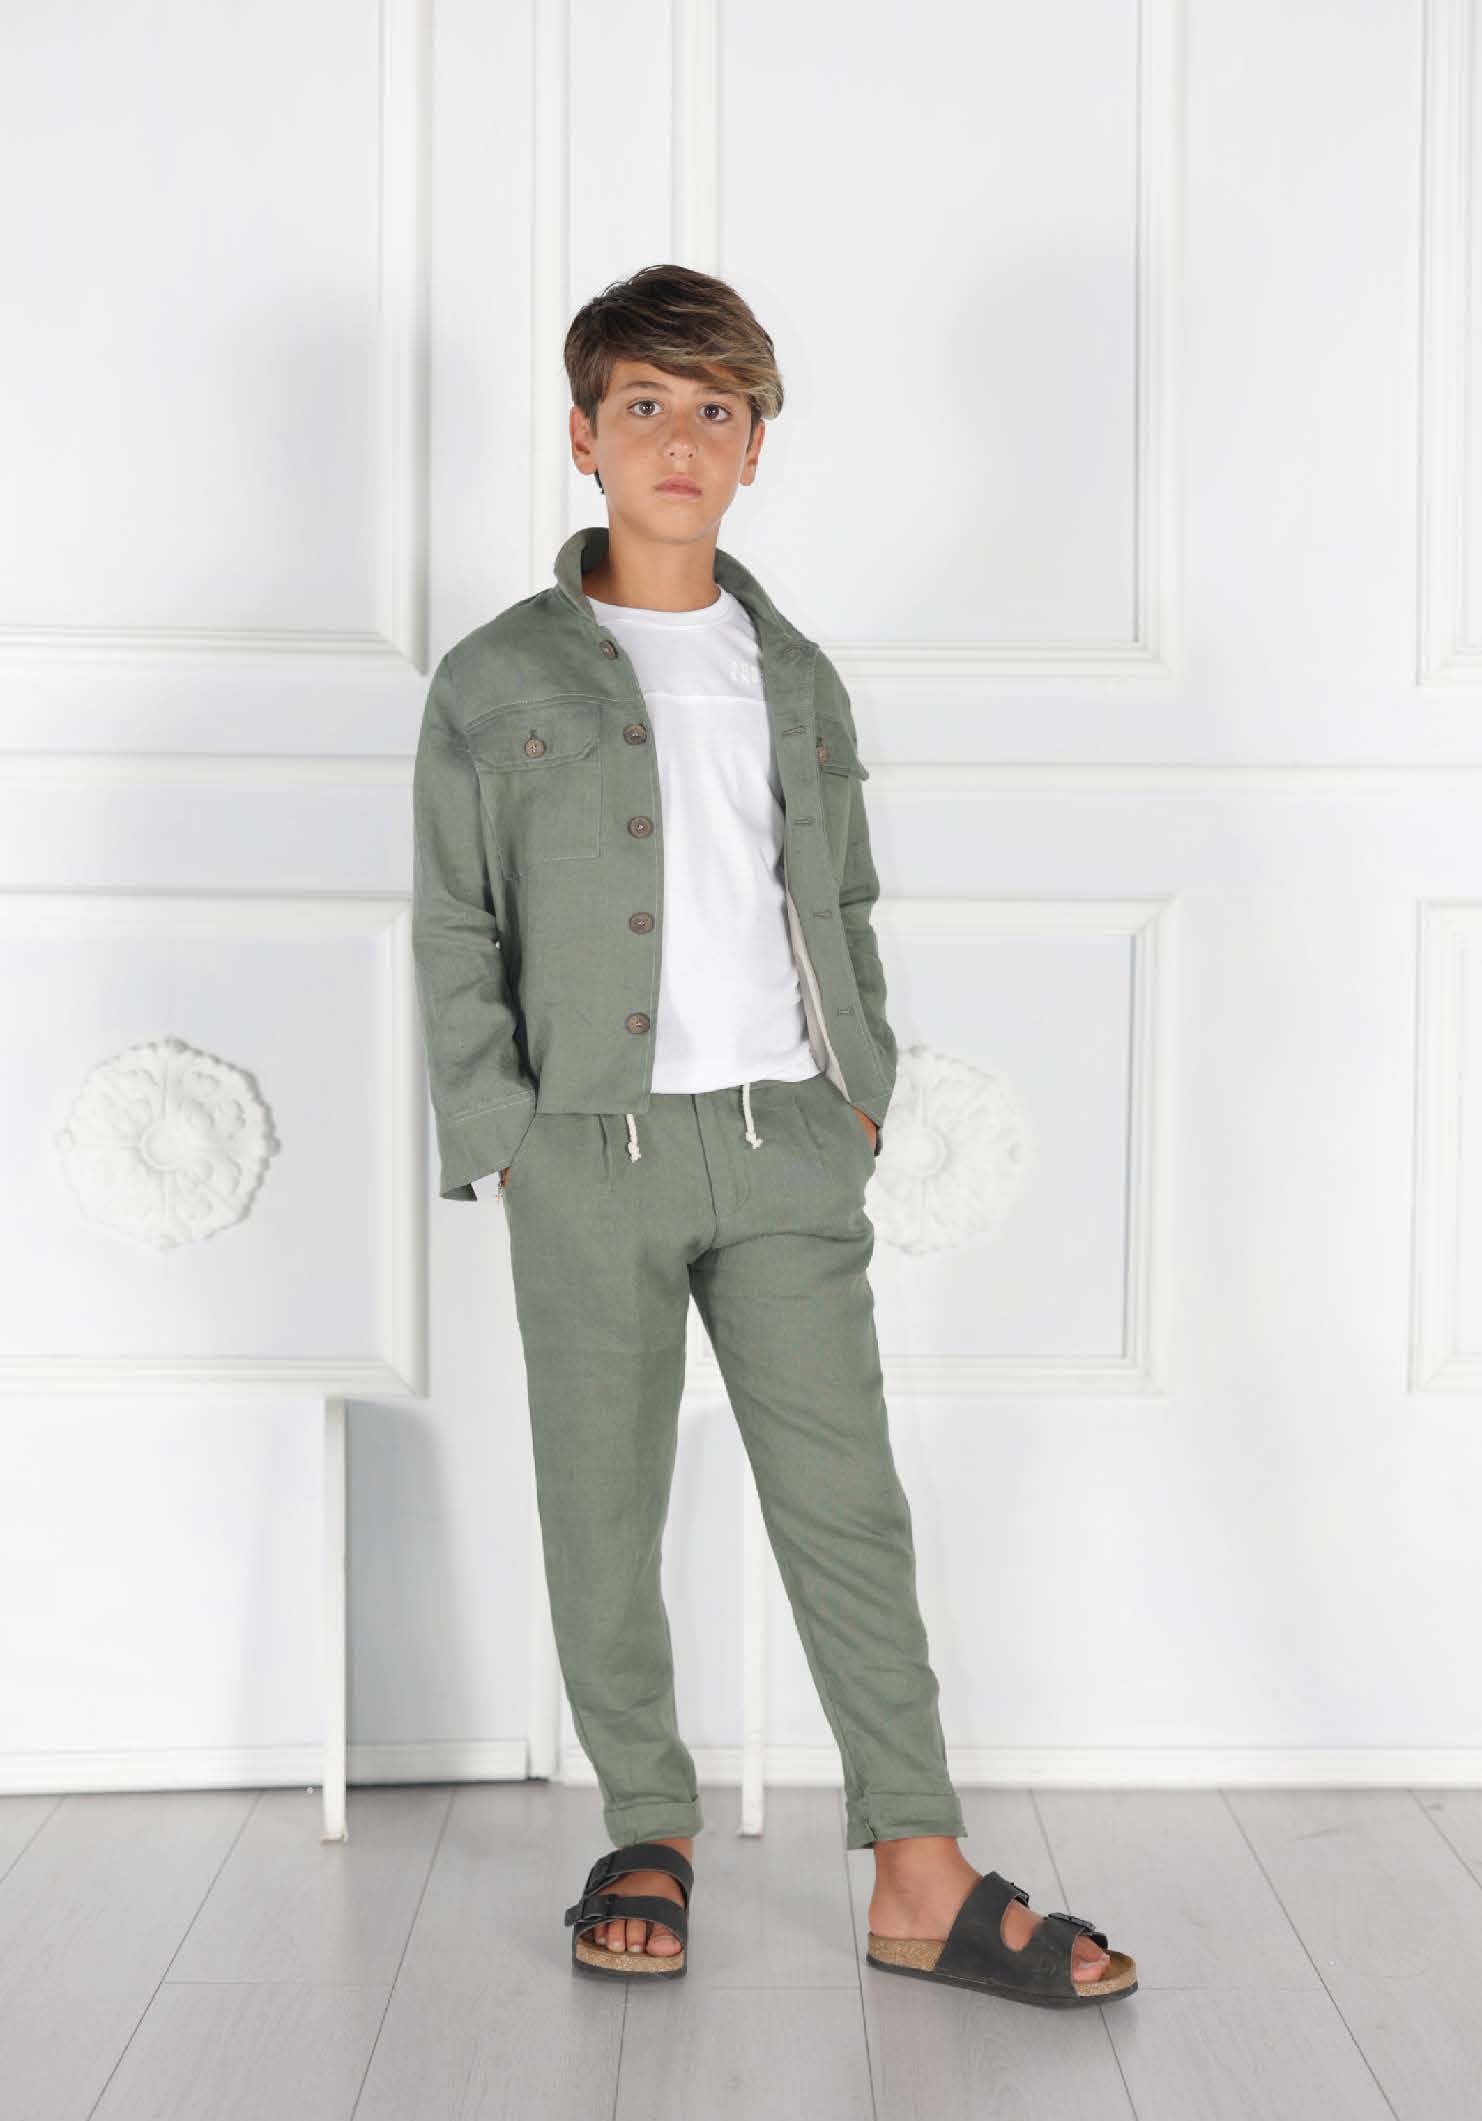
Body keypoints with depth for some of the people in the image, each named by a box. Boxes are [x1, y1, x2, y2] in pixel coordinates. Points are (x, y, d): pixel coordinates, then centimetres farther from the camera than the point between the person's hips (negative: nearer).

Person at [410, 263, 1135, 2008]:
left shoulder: (795, 677, 13)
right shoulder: (497, 682, 3)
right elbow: (456, 940, 2)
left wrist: (861, 1090, 8)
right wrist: (501, 1142, -6)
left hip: (784, 1145, 2)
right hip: (589, 1154, -2)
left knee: (846, 1499, 0)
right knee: (604, 1514, 6)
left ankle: (923, 1879, 5)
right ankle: (650, 1830, 23)